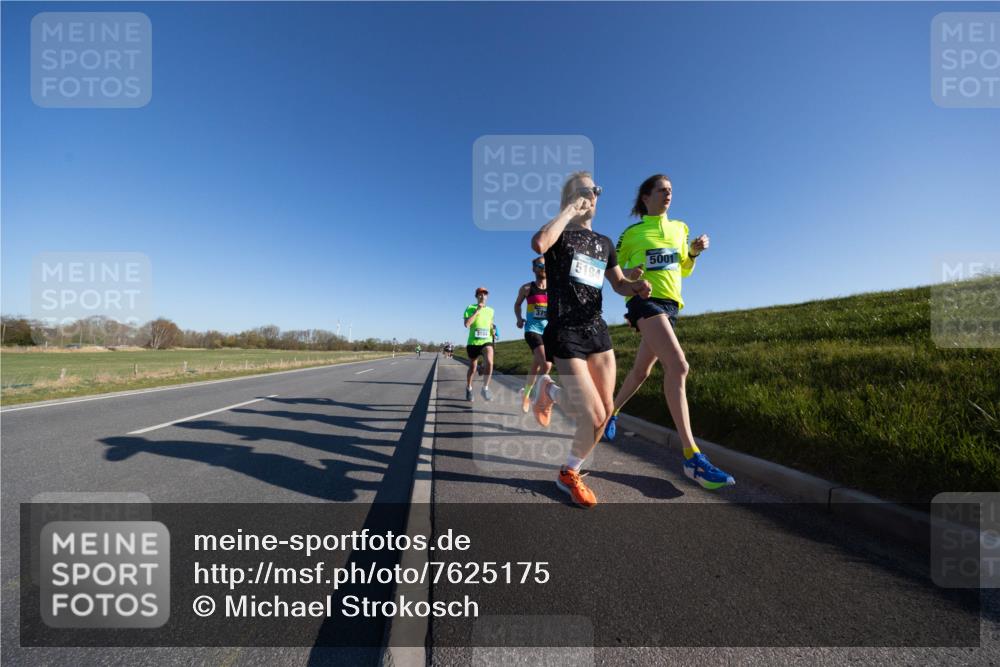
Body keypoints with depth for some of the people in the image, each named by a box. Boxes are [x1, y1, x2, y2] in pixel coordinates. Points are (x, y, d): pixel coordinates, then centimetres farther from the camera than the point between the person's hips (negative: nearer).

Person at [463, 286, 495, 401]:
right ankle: (468, 389, 37)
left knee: (489, 362, -26)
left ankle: (485, 388, -10)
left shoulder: (490, 310, 10)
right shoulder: (470, 308, -2)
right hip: (473, 342, -1)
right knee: (472, 368, 11)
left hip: (486, 341, 2)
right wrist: (477, 311, -16)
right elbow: (467, 324, -16)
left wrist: (493, 330, 6)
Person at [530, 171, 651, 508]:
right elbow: (538, 243, -25)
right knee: (594, 416, -10)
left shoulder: (604, 243, 18)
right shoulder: (559, 232, -1)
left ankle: (551, 391, 31)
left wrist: (636, 286, -1)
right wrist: (570, 209, -12)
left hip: (597, 330, 7)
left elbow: (619, 284, 22)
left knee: (606, 409, 5)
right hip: (564, 332, -6)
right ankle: (569, 474, 18)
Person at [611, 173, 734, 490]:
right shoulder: (632, 233, 2)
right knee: (678, 365, -24)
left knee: (641, 370, 12)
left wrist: (694, 253, 2)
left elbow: (684, 270, 22)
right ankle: (692, 457, -22)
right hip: (645, 300, -7)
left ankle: (612, 412, 36)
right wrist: (629, 275, -15)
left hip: (670, 304, 7)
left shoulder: (679, 228, 17)